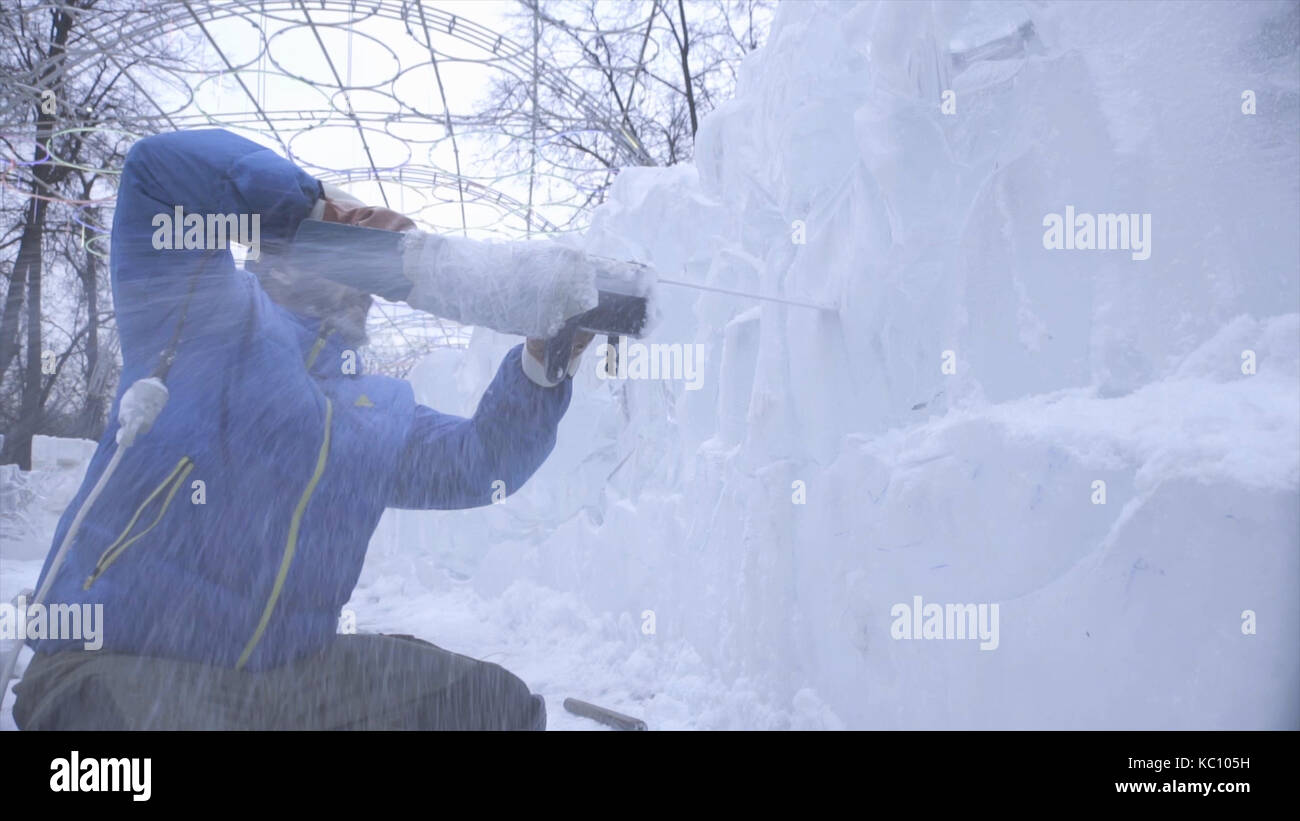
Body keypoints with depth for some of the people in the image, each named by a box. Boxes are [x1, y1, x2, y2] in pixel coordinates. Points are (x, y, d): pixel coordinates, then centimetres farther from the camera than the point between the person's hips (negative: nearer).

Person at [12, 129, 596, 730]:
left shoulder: (384, 412, 20)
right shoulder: (211, 311, 1)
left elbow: (480, 462, 14)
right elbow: (159, 166, -9)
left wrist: (542, 364, -1)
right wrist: (316, 203, -3)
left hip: (286, 674, 6)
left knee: (501, 703, -4)